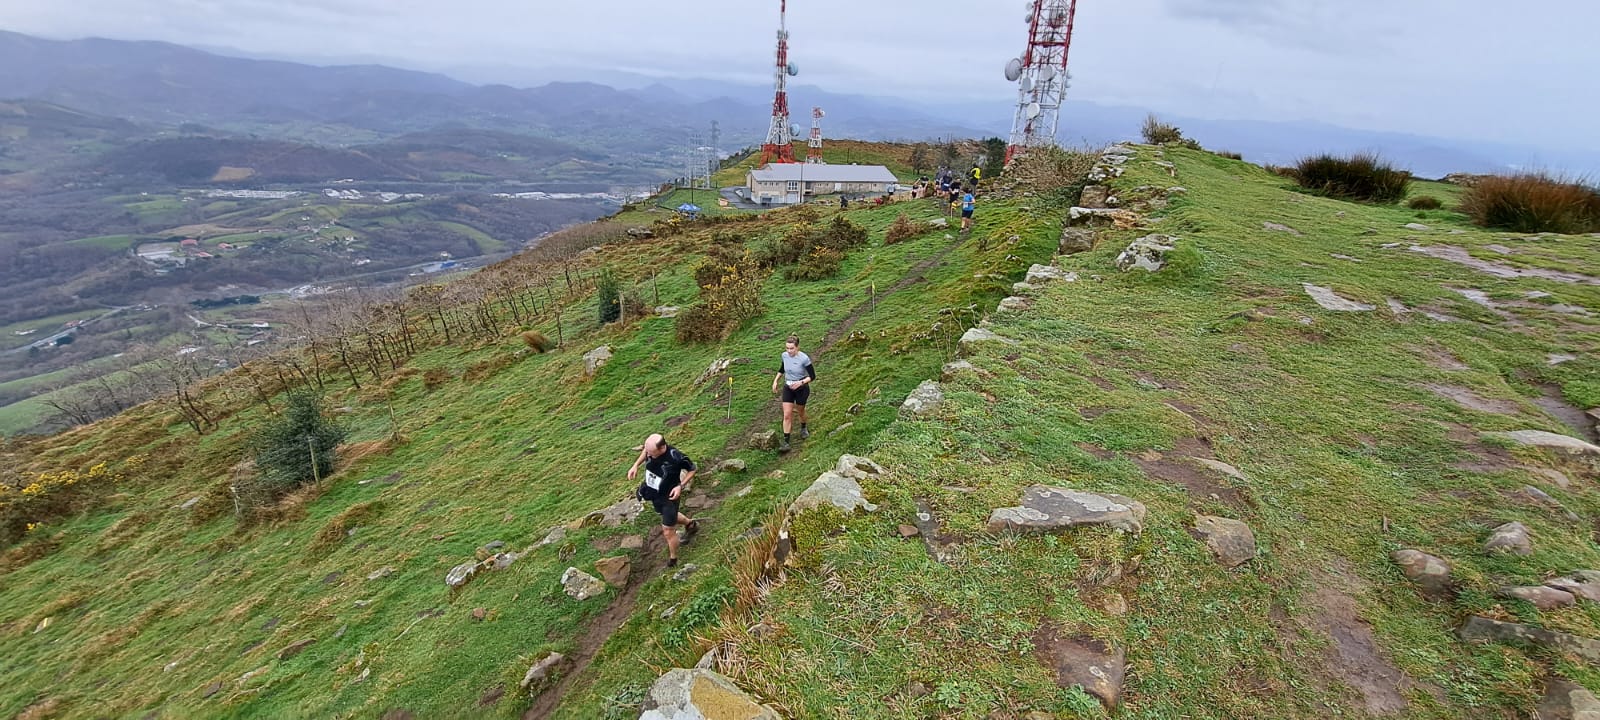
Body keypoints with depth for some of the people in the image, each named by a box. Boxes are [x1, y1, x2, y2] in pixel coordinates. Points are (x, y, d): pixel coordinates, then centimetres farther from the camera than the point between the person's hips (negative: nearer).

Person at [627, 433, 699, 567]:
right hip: (653, 493, 6)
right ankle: (690, 524, 59)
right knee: (669, 516, 31)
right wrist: (635, 465, -7)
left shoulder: (677, 458, -36)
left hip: (669, 496, -6)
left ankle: (673, 559, 35)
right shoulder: (650, 448, -23)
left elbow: (692, 470, -16)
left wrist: (680, 486, -26)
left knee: (668, 531, 8)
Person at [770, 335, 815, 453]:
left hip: (802, 389, -3)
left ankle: (803, 429, 51)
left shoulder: (804, 358, -24)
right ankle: (786, 442, 0)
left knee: (800, 411, 20)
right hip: (788, 388, 3)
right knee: (787, 415, -3)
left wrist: (800, 382, -28)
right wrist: (775, 380, 1)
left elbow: (812, 376, -16)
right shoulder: (784, 355, -10)